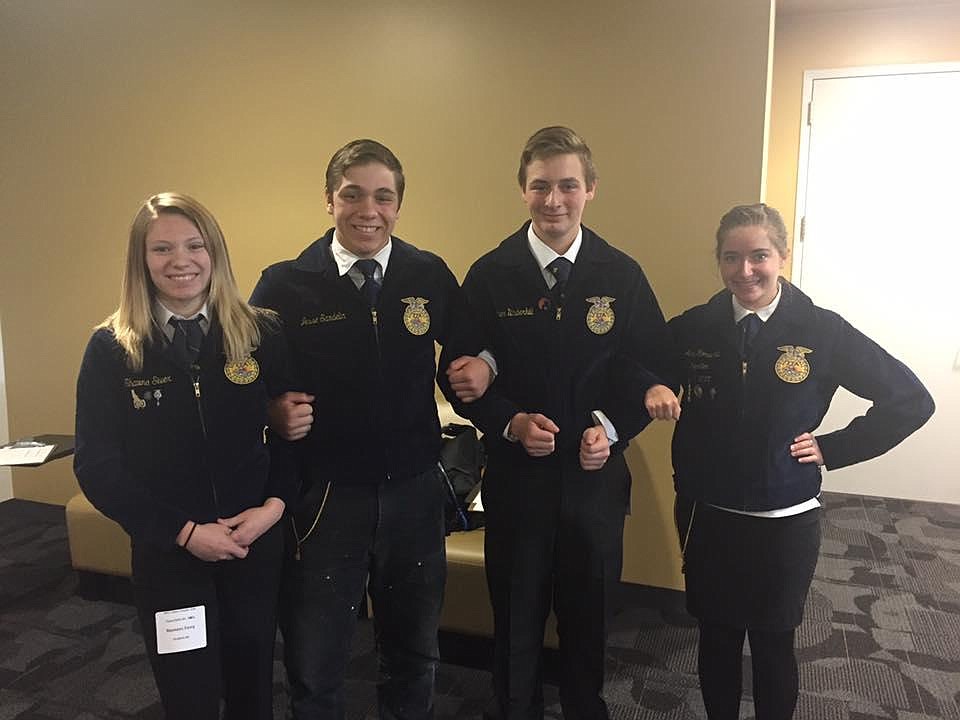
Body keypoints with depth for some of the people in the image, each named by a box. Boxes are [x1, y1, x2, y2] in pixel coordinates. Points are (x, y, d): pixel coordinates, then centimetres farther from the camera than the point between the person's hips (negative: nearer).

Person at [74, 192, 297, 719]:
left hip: (257, 544, 1)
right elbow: (96, 466, -7)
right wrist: (183, 531, -14)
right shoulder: (111, 349, -7)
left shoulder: (260, 334, -4)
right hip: (166, 553, -1)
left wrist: (275, 504, -14)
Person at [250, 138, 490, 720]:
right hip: (323, 497, -2)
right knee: (314, 669, 14)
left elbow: (465, 350, 9)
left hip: (414, 492, 2)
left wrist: (478, 368, -12)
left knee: (415, 654, 22)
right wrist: (276, 411, -20)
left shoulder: (433, 277, -2)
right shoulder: (284, 285, -7)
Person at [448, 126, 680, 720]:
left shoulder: (622, 276, -3)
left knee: (589, 615, 20)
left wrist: (612, 428, -14)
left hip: (596, 476, 1)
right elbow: (461, 378, -4)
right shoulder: (490, 276, -6)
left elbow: (655, 369, 0)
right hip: (516, 476, -1)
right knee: (516, 616, 17)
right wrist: (511, 423, -19)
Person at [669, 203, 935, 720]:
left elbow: (911, 400, -4)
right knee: (716, 639, 17)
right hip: (709, 518, 2)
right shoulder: (693, 328, -6)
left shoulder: (823, 332, -10)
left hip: (785, 523, -1)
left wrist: (833, 448, -7)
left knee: (773, 644, 16)